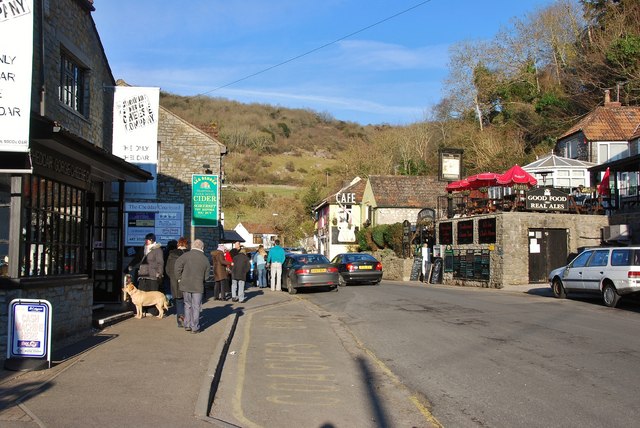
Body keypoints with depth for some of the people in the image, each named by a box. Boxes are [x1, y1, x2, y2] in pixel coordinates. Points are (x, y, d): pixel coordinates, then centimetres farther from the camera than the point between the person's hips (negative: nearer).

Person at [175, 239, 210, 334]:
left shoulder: (186, 256, -5)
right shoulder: (205, 259, -1)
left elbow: (177, 267, -11)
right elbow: (207, 275, 4)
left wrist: (180, 278, 0)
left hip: (185, 285, 1)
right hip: (198, 286, -1)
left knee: (187, 305, 15)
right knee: (196, 307, 5)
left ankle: (187, 325, 18)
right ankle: (195, 327, 7)